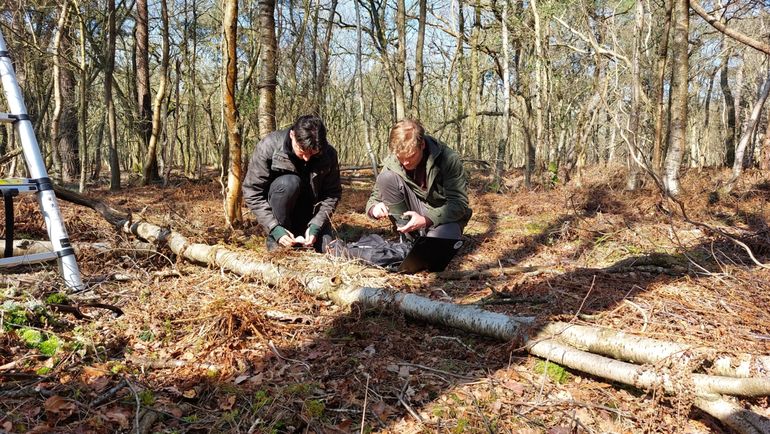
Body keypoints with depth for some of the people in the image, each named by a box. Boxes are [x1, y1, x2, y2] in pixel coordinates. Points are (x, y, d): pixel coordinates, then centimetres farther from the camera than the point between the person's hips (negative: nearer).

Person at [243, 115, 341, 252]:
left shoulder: (329, 154, -16)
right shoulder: (269, 147, -24)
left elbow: (332, 194, -9)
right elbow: (252, 193, -21)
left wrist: (315, 225, -23)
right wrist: (275, 228, -29)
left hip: (309, 210, 3)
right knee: (288, 183, -33)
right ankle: (276, 240, -17)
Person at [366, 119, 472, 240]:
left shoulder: (448, 159, -20)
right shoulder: (392, 162, -10)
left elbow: (460, 203, -20)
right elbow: (375, 197, 1)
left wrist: (426, 220, -33)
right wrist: (374, 208, -26)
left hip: (444, 216, -4)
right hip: (412, 214, 4)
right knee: (386, 177, -20)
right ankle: (407, 237, -14)